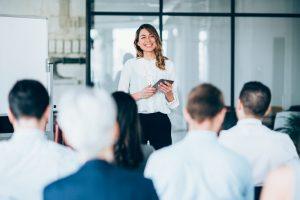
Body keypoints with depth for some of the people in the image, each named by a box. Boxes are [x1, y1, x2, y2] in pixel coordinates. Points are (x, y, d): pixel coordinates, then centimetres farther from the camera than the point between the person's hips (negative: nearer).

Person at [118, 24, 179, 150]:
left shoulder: (167, 65, 10)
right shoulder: (130, 65, 5)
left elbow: (173, 104, 12)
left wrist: (168, 93, -8)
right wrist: (140, 95, -13)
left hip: (161, 120, 1)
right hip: (137, 120, -1)